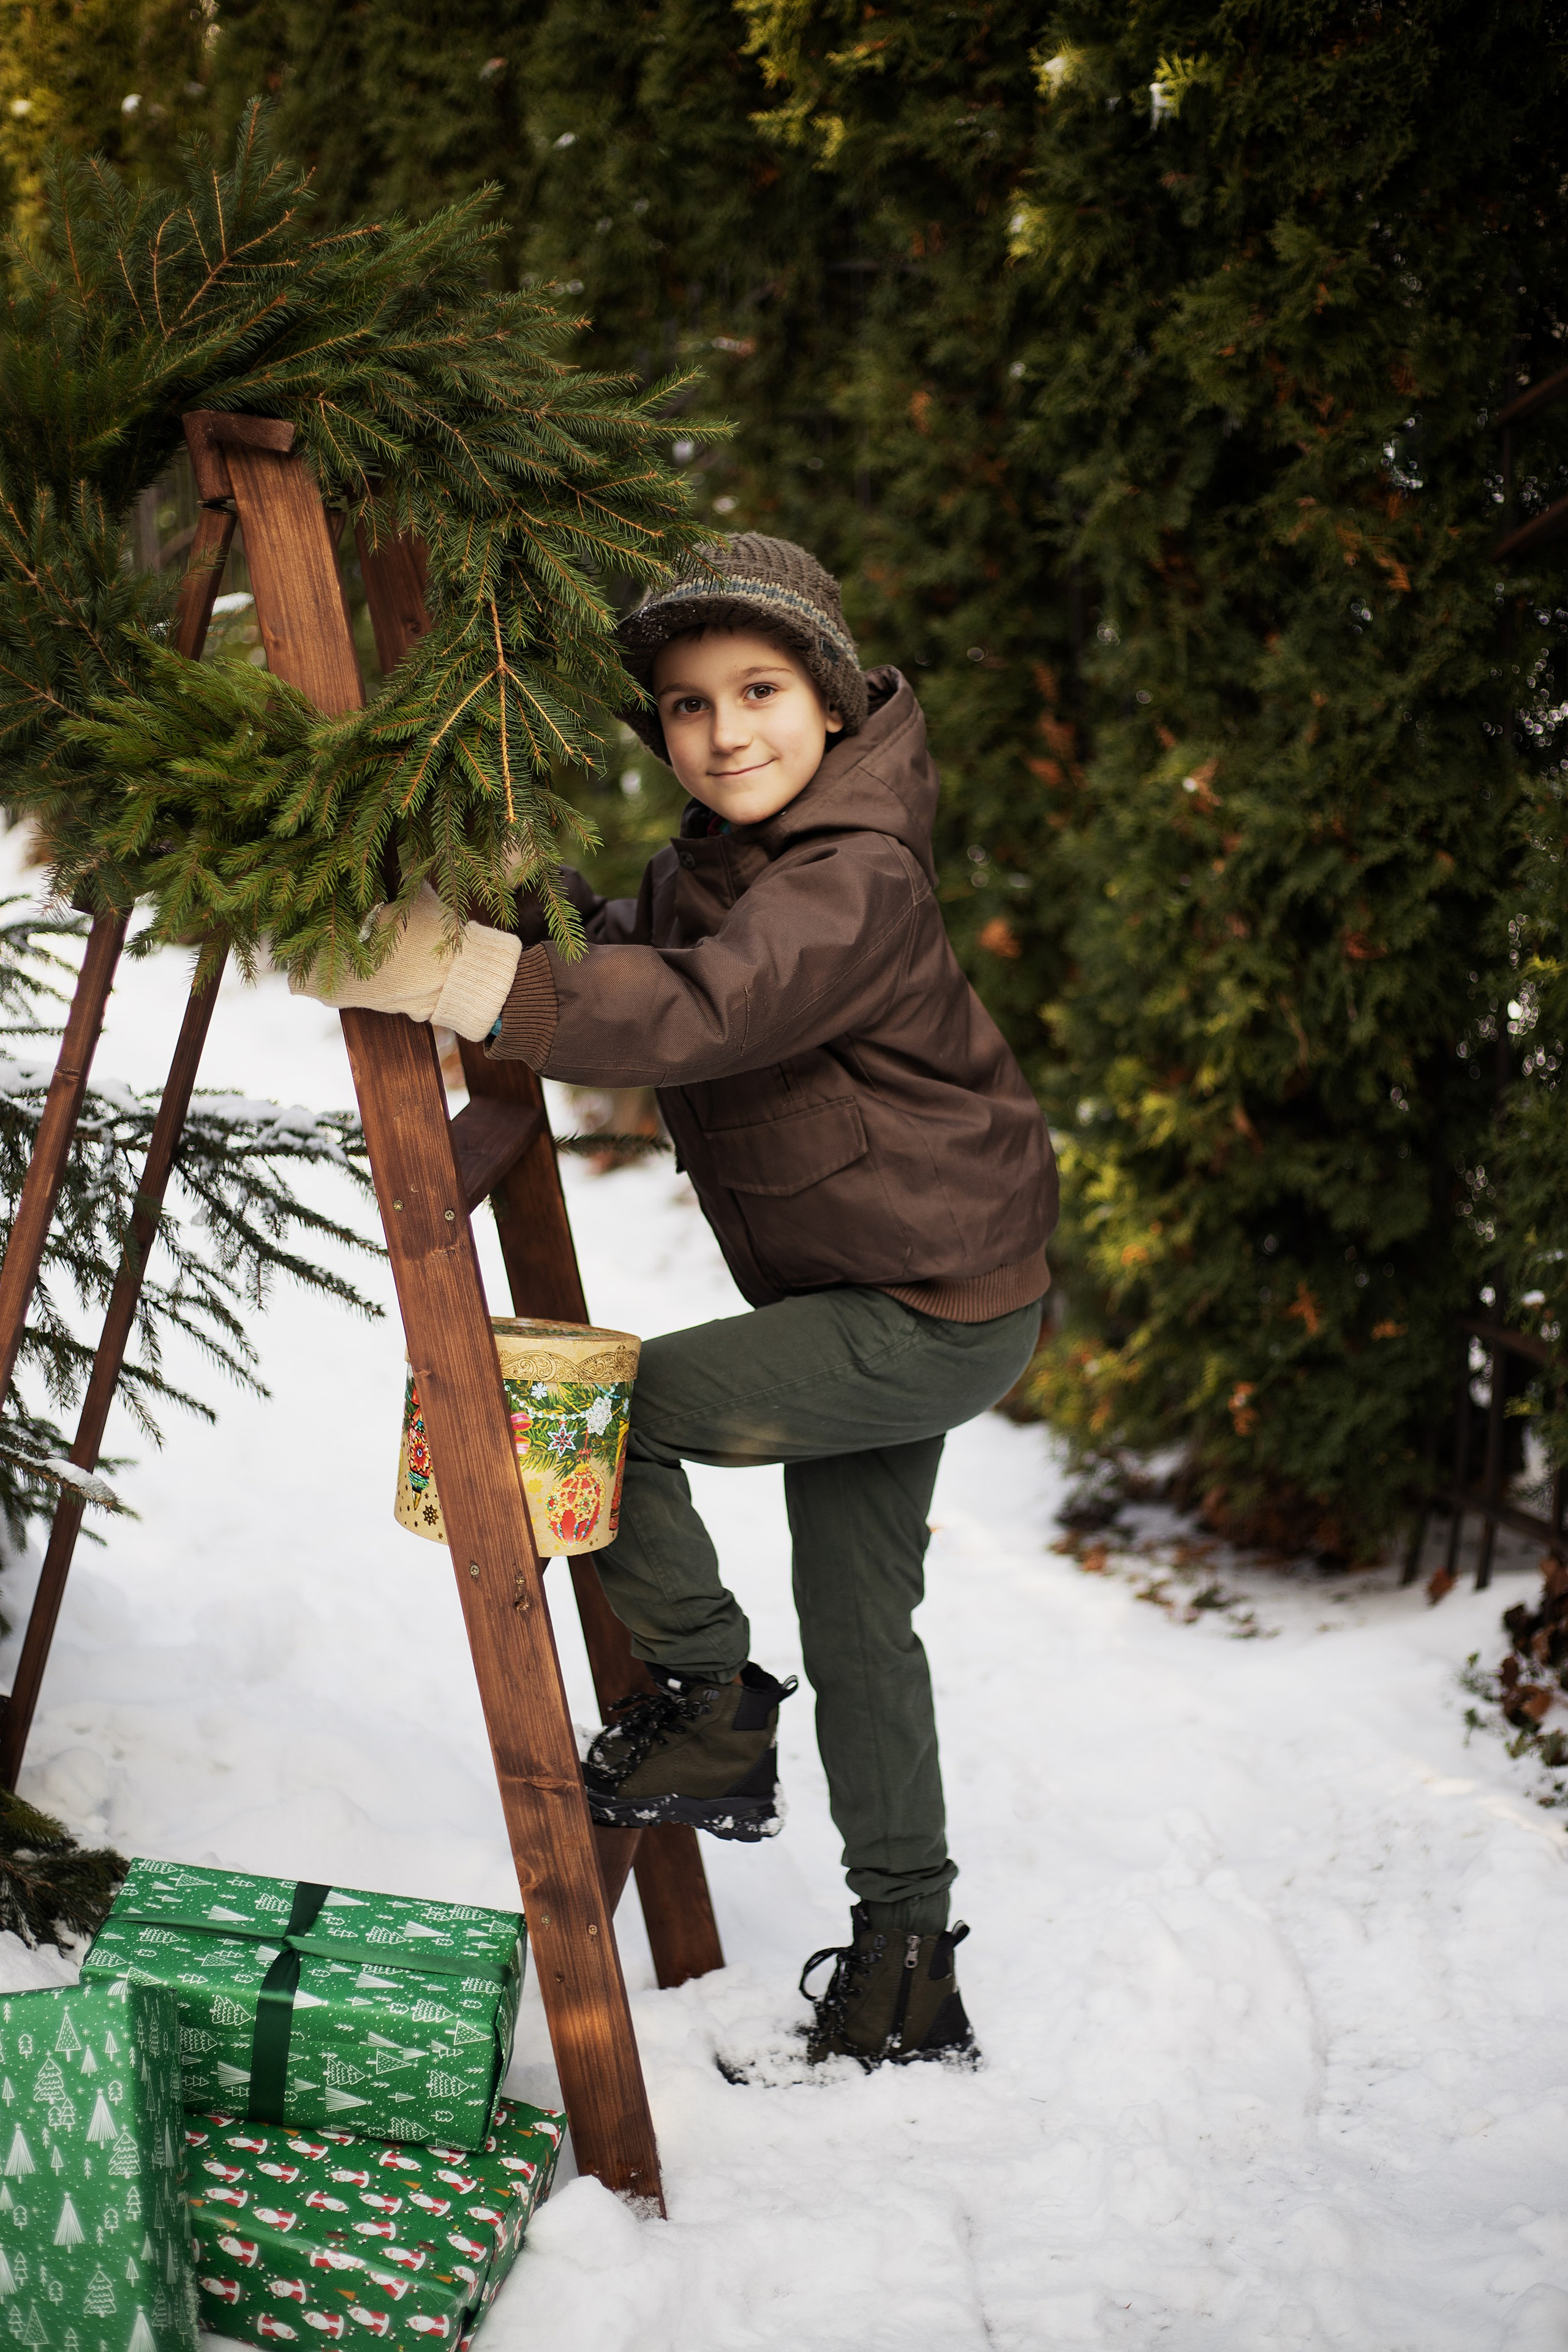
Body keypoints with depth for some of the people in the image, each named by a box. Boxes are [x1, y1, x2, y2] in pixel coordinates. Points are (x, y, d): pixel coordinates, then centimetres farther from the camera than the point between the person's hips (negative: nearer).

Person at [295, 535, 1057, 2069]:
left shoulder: (856, 883, -24)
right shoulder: (711, 861, 6)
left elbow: (699, 1012, -41)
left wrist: (479, 981, -51)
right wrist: (530, 907, 0)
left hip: (942, 1310, -10)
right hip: (860, 1303, 10)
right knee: (856, 1623, 14)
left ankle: (711, 1709, 4)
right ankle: (905, 1968, 26)